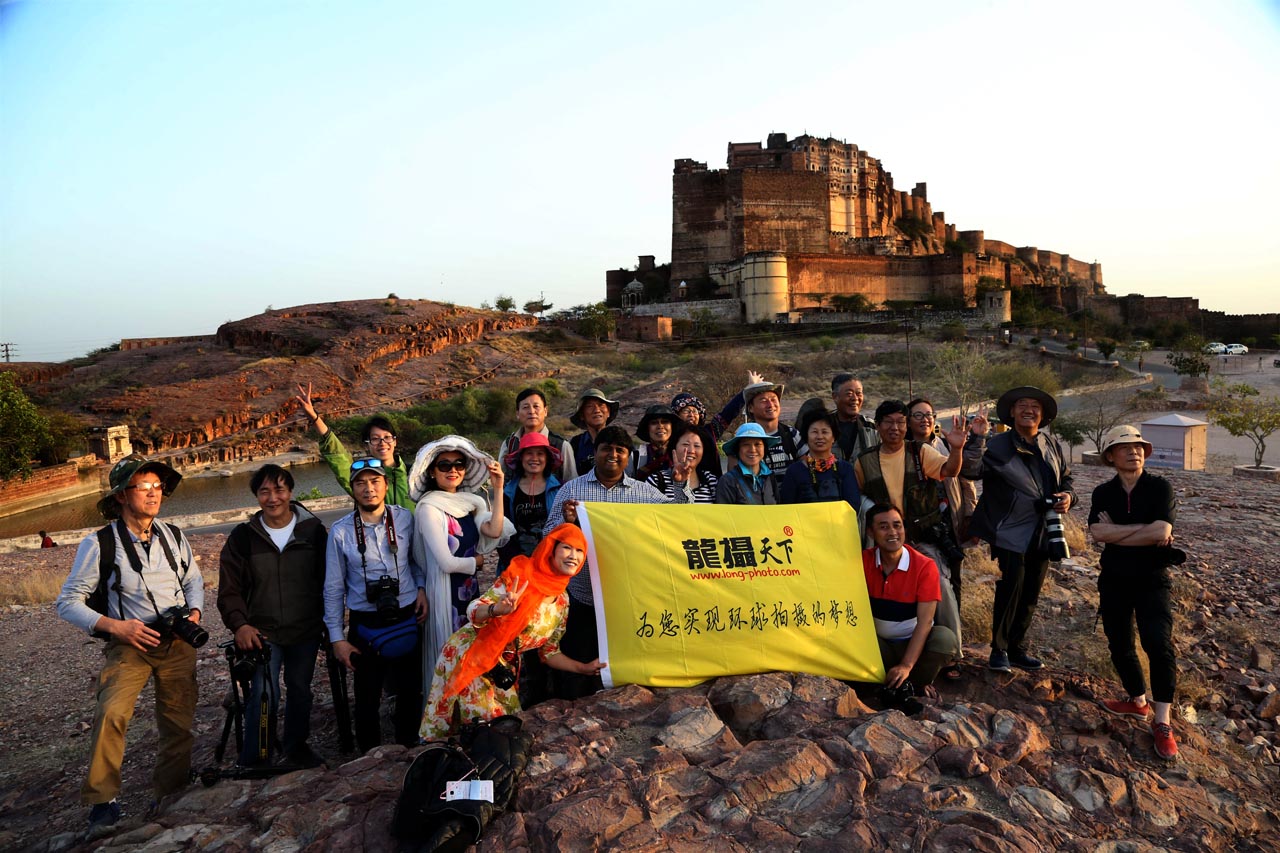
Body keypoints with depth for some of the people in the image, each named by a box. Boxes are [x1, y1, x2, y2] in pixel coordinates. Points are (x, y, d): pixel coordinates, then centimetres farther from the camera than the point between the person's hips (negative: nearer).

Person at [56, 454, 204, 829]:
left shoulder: (174, 537, 3)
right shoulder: (99, 544, -9)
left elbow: (194, 581, 16)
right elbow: (68, 602, -6)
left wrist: (194, 612, -3)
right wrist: (114, 626, -19)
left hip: (178, 644, 3)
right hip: (130, 643, -3)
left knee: (179, 724, 8)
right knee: (111, 713, -25)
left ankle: (170, 797, 27)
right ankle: (102, 799, -6)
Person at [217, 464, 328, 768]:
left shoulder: (314, 531, -1)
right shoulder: (242, 537, -2)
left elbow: (328, 580, 4)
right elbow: (229, 589, 0)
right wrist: (239, 625, -14)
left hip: (306, 631, 2)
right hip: (262, 633, -2)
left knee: (300, 690, 15)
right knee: (265, 695, -13)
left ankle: (296, 746, 36)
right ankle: (252, 760, 6)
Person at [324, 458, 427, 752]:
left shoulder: (405, 518, -4)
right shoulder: (340, 531, -8)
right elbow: (333, 589, -1)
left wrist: (422, 588, -3)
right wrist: (337, 638, -2)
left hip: (407, 617, 2)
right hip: (366, 625, -1)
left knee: (410, 690, 15)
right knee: (367, 697, 11)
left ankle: (408, 747, 38)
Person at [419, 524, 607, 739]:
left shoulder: (562, 601, 3)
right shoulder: (522, 573, -17)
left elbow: (549, 652, 12)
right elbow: (473, 611, -22)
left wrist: (585, 668, 2)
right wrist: (497, 609, -43)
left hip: (503, 669, 7)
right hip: (468, 656, -6)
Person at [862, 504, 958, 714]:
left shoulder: (924, 566, -15)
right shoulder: (863, 561, -8)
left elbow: (925, 621, -20)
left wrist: (906, 665, -28)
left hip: (915, 642, 0)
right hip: (879, 643, 1)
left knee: (946, 639, -31)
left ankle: (910, 685, -10)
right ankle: (898, 685, -17)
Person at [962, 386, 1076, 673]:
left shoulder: (1052, 445, 9)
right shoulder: (998, 445, -8)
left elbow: (1066, 477, 20)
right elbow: (970, 470, -22)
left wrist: (1068, 495, 0)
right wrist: (977, 438, -32)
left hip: (1043, 532, 6)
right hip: (1012, 531, -6)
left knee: (1031, 593, 13)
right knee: (1010, 589, -7)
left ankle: (1017, 648, 26)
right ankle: (998, 650, 9)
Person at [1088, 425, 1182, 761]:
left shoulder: (1160, 488, -7)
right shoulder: (1103, 493, 1)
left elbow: (1161, 533, -21)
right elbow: (1097, 533, -15)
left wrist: (1115, 532, -12)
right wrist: (1145, 529, -17)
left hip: (1152, 580, -3)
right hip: (1114, 580, 4)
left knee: (1159, 645, -15)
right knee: (1120, 646, 12)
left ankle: (1162, 723, -4)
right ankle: (1138, 701, 34)